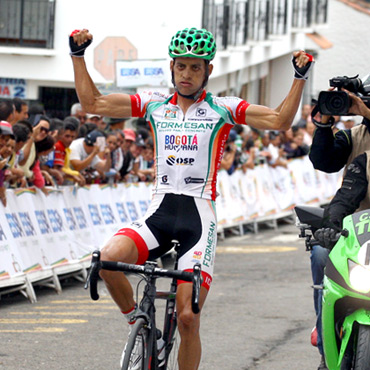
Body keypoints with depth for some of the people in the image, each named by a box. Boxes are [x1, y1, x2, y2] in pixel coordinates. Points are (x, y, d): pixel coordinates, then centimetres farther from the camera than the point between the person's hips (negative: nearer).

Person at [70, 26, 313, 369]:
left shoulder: (222, 109, 6)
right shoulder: (154, 105, 13)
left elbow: (280, 121, -2)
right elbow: (92, 102, 11)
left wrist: (300, 77, -12)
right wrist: (78, 55, 4)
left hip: (199, 217, -2)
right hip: (158, 213, 2)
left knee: (188, 318, -10)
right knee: (109, 258, -28)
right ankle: (137, 321, -2)